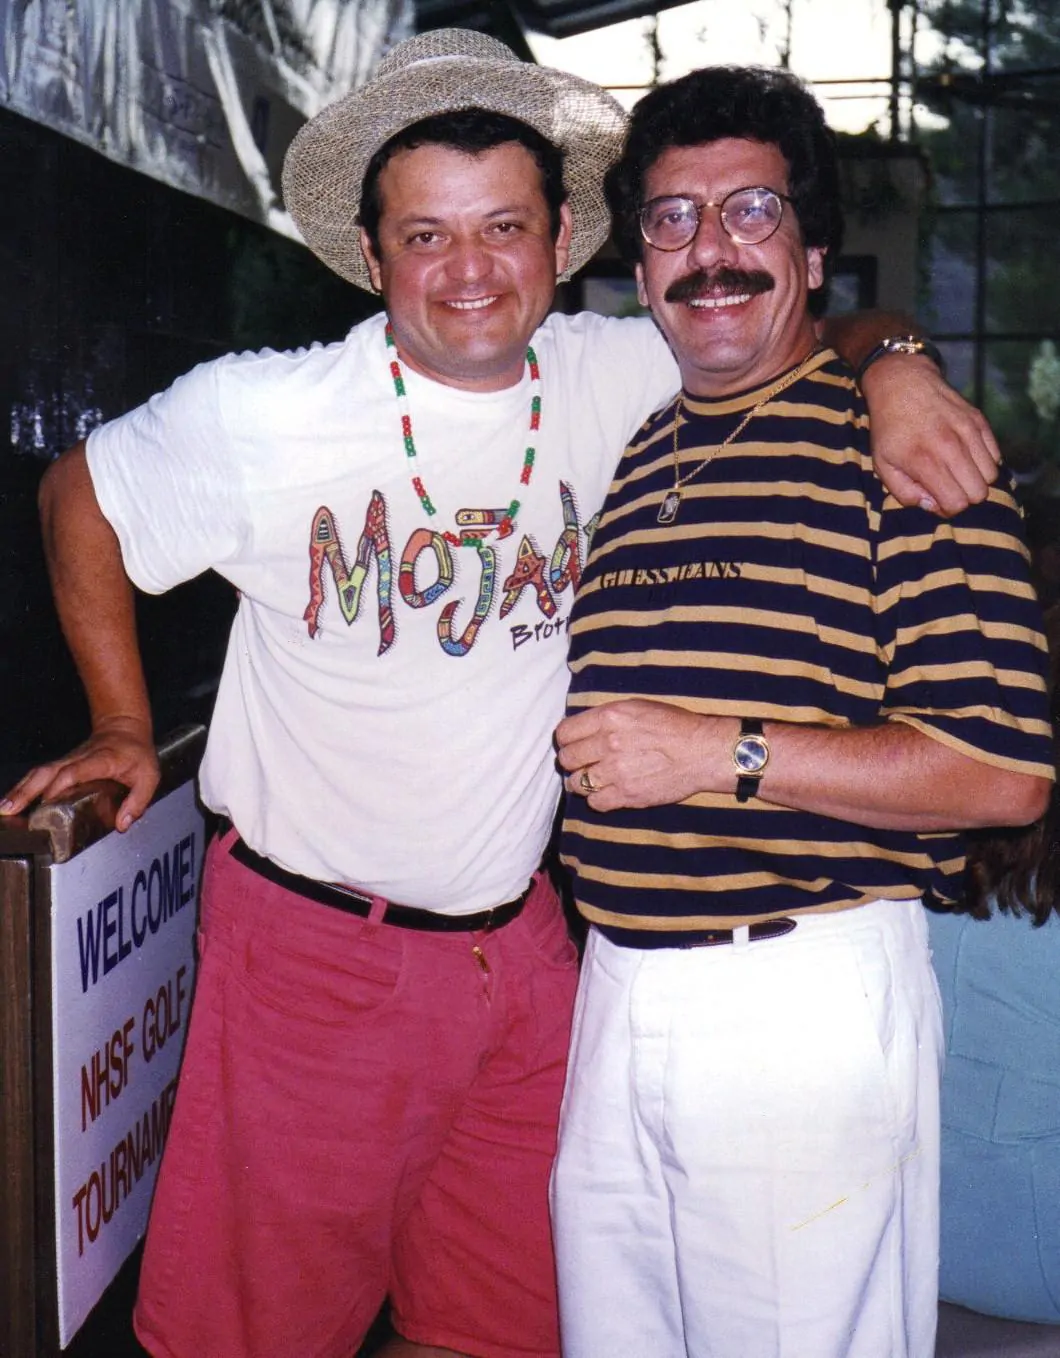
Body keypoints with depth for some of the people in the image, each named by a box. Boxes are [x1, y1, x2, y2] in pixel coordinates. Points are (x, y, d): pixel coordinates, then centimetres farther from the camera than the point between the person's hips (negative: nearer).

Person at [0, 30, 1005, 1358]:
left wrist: (890, 360, -13)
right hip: (312, 945, -3)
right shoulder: (261, 416, -11)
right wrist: (122, 730, 5)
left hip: (521, 941, 3)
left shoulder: (611, 378, -5)